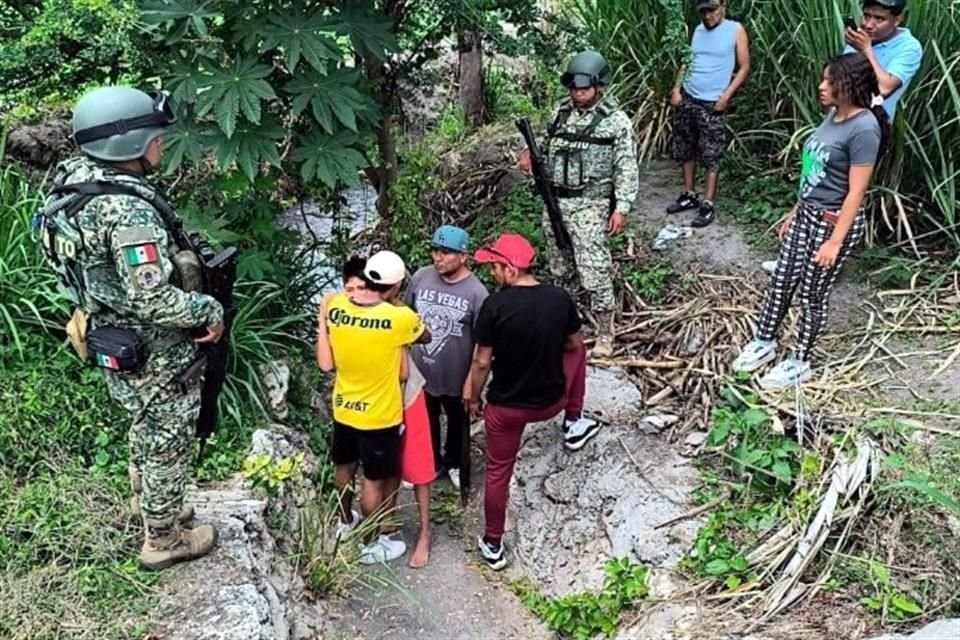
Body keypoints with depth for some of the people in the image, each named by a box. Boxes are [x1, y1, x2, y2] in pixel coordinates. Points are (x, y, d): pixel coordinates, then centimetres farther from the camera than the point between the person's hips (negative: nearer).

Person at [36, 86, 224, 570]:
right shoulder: (128, 211, -31)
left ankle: (149, 509, 48)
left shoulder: (76, 182, -1)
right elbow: (152, 300, -32)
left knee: (146, 433, 28)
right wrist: (210, 311, -17)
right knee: (167, 445, 11)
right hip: (155, 356, -9)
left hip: (116, 344, 9)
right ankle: (163, 541, 29)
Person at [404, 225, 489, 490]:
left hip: (457, 375, -2)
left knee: (457, 421, 23)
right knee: (425, 420, 23)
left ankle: (454, 462, 49)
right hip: (420, 370, 2)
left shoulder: (476, 292, -22)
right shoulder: (420, 277, -12)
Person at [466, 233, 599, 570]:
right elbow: (574, 343, 5)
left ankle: (493, 545, 32)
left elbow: (482, 362, -13)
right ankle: (574, 426, 38)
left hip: (505, 407, -2)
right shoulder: (560, 299, -12)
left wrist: (474, 399, 4)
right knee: (577, 351, 29)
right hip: (551, 402, 2)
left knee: (498, 472, 20)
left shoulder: (495, 305, -21)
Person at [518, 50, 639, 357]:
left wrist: (621, 207, -15)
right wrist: (531, 154, -2)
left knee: (594, 273, -7)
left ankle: (605, 334, 5)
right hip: (555, 200, 6)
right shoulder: (562, 112, 9)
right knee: (558, 268, 17)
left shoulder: (616, 121, -8)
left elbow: (627, 169, -8)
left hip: (589, 205, -6)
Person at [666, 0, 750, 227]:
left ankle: (708, 205, 0)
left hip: (712, 104, -6)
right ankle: (689, 195, 24)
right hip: (686, 100, 6)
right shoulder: (698, 30, 12)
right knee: (684, 150, 11)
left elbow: (744, 67, -4)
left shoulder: (735, 30, -3)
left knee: (711, 156, -4)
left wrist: (726, 95, -13)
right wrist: (676, 88, 3)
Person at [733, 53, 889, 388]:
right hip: (807, 215, 8)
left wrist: (835, 241, -22)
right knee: (781, 281, 15)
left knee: (812, 293, 6)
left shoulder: (864, 128, -22)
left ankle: (800, 363, 23)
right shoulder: (833, 114, 4)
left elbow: (856, 192, -21)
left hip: (835, 223, -8)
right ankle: (764, 343, 33)